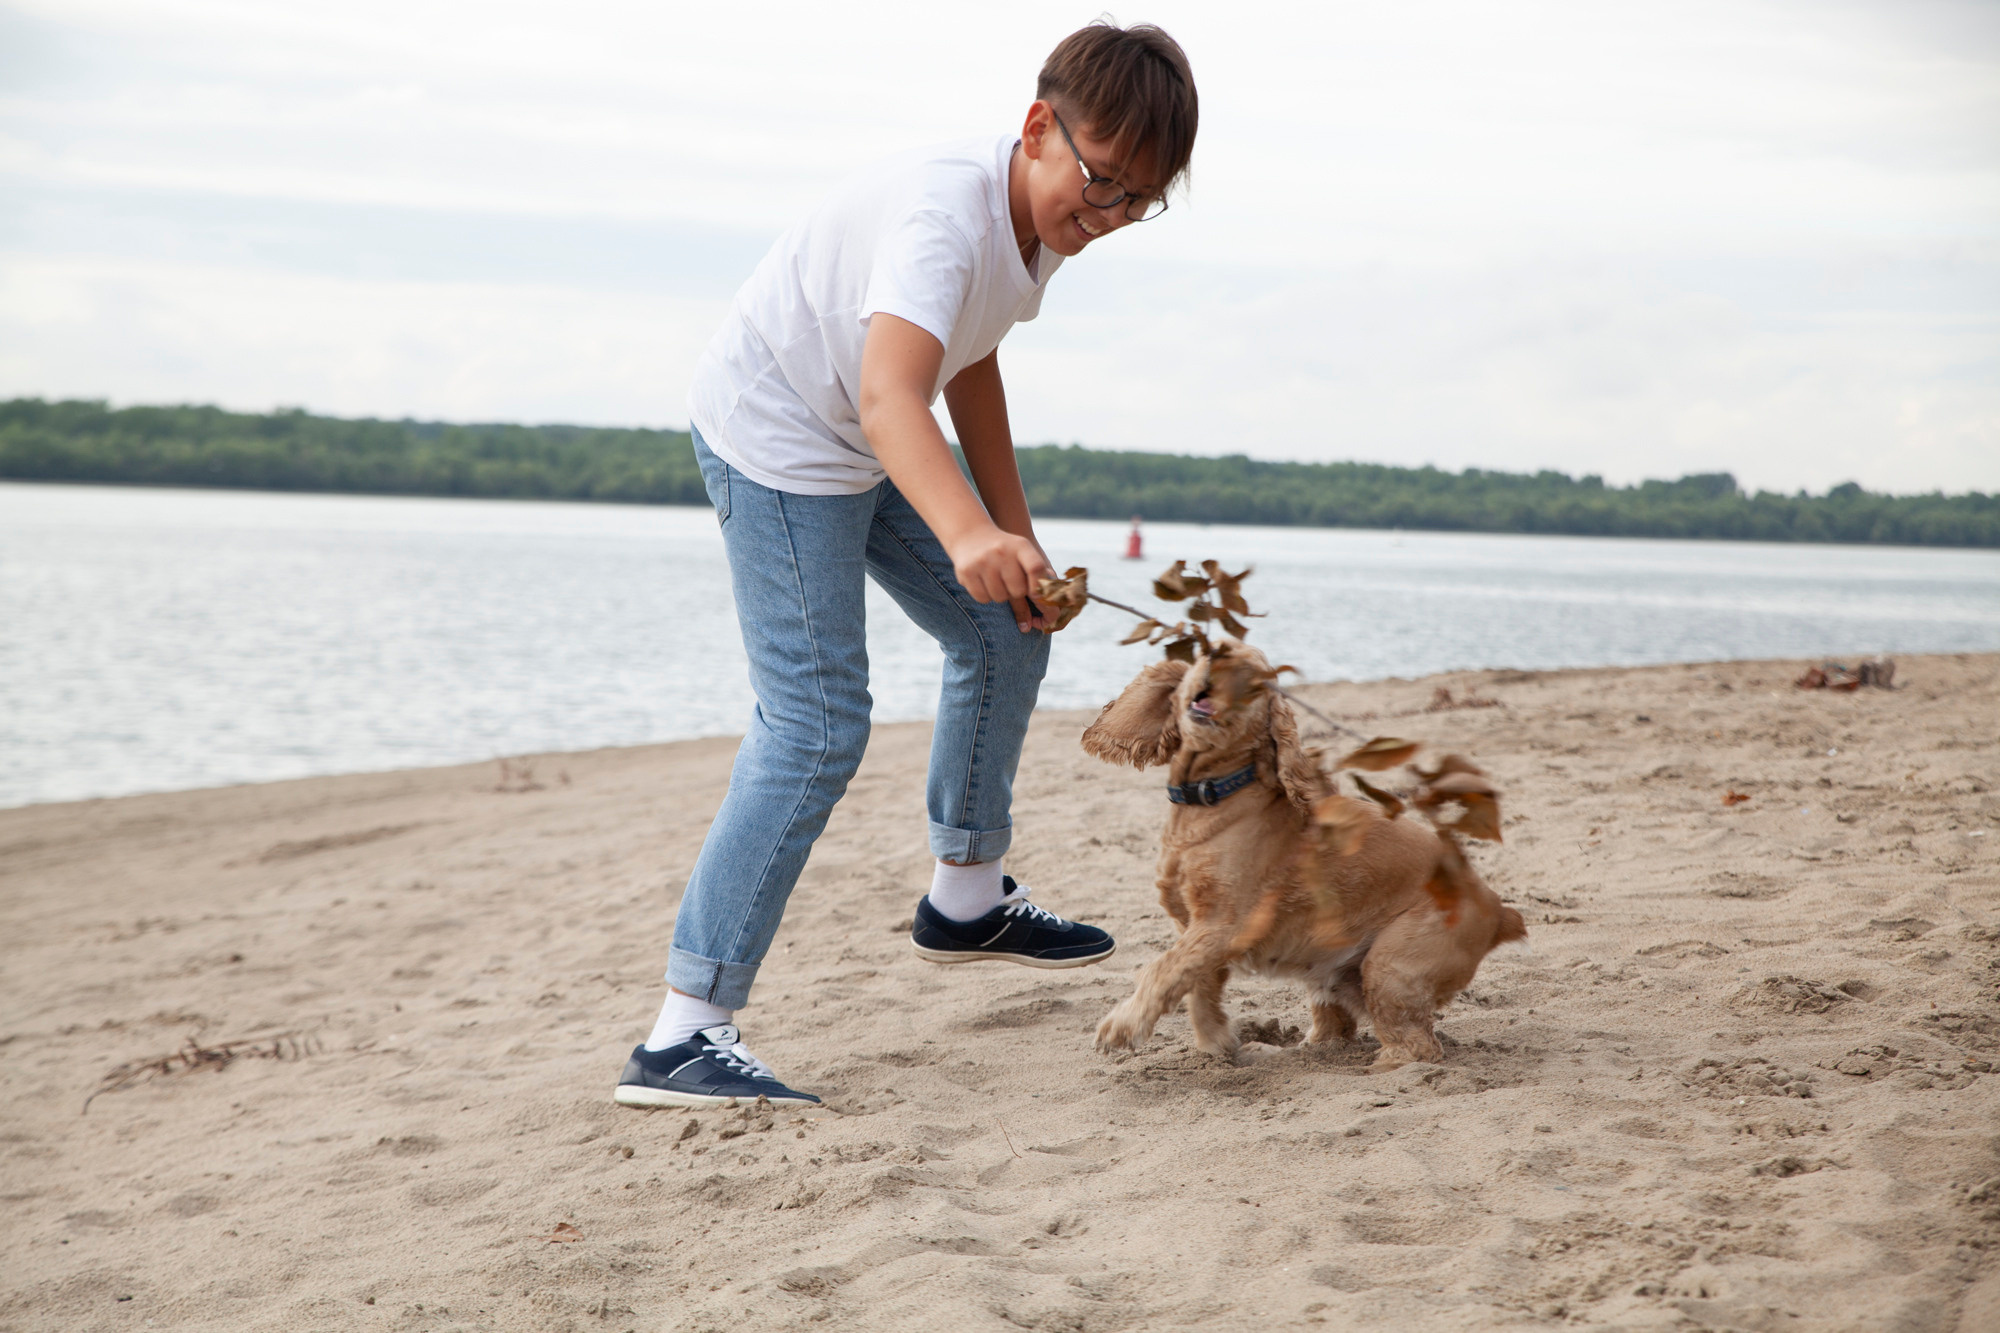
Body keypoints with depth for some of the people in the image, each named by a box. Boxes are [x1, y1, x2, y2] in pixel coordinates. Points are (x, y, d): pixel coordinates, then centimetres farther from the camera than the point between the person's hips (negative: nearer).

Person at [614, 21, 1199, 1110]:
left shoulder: (1043, 215, -2)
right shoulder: (944, 211, -32)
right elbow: (889, 397, -48)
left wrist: (1017, 537, 10)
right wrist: (968, 536, -65)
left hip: (870, 448, 10)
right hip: (773, 438, -9)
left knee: (1005, 638, 13)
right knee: (816, 725, -16)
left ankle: (965, 898, 32)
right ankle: (682, 1037, -17)